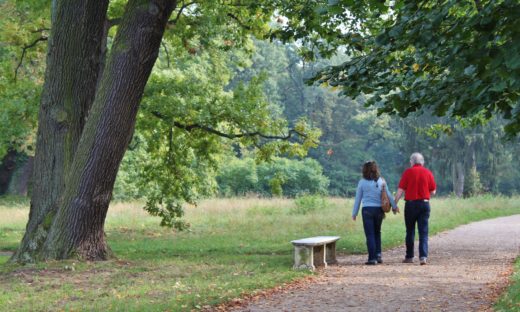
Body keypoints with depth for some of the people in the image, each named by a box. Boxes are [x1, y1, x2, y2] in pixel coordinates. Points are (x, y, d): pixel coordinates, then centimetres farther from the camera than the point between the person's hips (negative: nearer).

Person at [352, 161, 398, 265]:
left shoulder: (362, 182, -2)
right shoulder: (381, 181, 3)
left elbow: (358, 199, 3)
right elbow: (388, 195, 4)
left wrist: (354, 213, 9)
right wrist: (394, 206, 15)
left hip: (367, 210, -3)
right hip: (379, 209, 3)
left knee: (370, 234, 0)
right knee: (377, 233, 18)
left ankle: (372, 258, -2)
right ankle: (378, 255, 13)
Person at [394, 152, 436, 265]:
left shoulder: (408, 172, -4)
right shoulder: (428, 173, 2)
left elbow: (400, 190, -7)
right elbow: (433, 192, 5)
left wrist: (394, 204, 0)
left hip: (411, 204, -1)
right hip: (424, 204, 1)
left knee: (410, 232, 10)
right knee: (423, 232, 1)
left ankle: (409, 257, 16)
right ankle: (423, 256, -11)